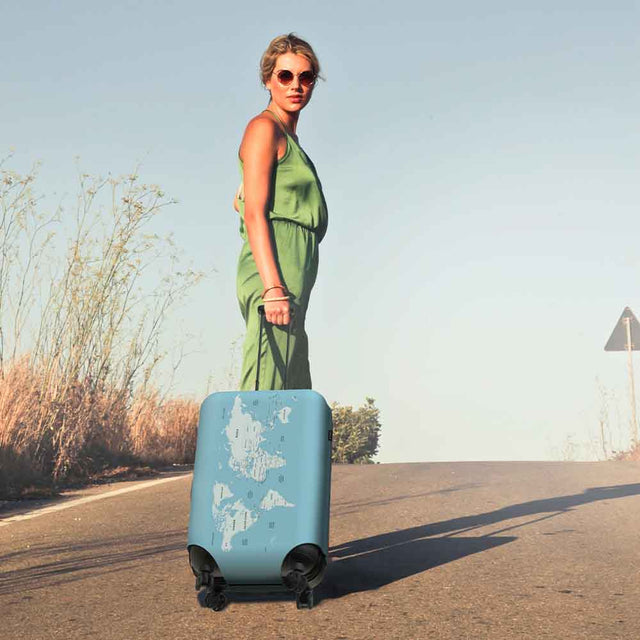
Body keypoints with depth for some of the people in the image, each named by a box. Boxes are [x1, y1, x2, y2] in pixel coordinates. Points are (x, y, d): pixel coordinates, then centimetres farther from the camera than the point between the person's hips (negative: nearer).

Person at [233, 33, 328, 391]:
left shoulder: (288, 138, 26)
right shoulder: (264, 128, -2)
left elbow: (241, 201, 34)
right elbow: (254, 214, -12)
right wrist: (274, 287, -22)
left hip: (291, 278, 10)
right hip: (275, 271, -9)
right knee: (265, 388, -15)